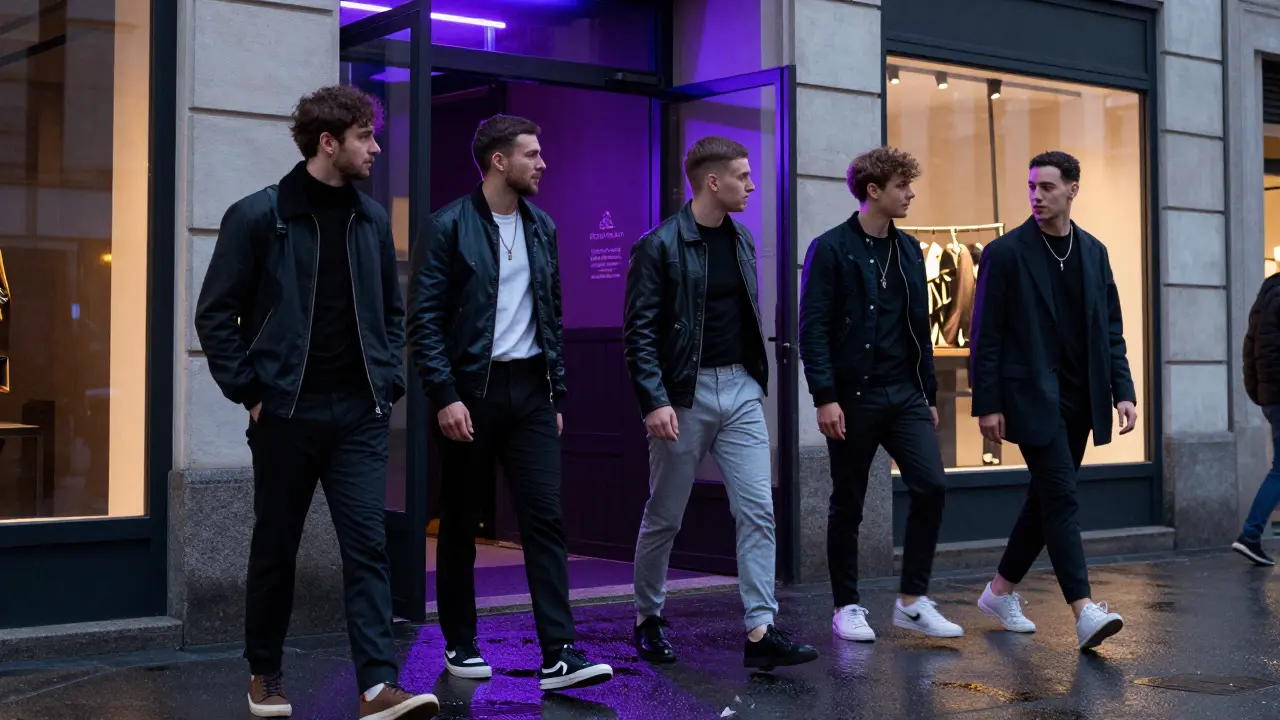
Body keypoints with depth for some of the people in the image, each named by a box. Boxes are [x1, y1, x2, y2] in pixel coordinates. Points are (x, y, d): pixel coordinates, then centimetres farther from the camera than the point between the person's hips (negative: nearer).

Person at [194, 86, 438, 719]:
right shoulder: (259, 216, -5)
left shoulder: (371, 219, 9)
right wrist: (250, 392, -7)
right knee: (276, 549, 10)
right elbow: (216, 314, -2)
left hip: (360, 413, 3)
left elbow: (392, 311, 18)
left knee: (367, 545, -5)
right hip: (287, 411, -3)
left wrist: (389, 381, 8)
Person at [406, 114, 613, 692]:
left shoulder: (541, 227, 11)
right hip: (471, 389, -4)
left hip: (530, 389, 4)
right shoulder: (450, 226, -6)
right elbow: (424, 319, -9)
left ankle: (559, 655, -6)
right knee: (460, 524, 6)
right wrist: (445, 397, -16)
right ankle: (461, 645, 20)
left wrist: (556, 397, 12)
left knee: (545, 518, -4)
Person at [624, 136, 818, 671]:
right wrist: (654, 400, -20)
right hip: (684, 396, -5)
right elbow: (639, 331, -12)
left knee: (758, 511, -4)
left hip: (740, 391, 5)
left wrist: (756, 377, 13)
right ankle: (647, 620, 26)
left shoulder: (742, 240, 10)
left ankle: (760, 632, -4)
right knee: (664, 517, 7)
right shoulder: (659, 246, -10)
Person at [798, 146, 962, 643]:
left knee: (931, 486, -7)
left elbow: (919, 327, 17)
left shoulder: (908, 250, 13)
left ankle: (912, 600, 4)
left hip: (905, 395, 5)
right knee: (848, 505, 4)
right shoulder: (831, 249, -6)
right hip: (853, 397, -5)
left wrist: (929, 394, 15)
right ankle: (847, 608, 17)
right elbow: (813, 328, -11)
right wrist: (824, 397, -17)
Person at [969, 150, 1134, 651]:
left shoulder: (1094, 252, 10)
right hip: (1032, 397, -6)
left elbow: (1111, 330, 13)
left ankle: (1001, 591, 26)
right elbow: (985, 336, -6)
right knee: (1062, 498, -12)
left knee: (1047, 497, 11)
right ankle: (1084, 611, -14)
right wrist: (986, 405, -10)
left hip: (1079, 400, 6)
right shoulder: (1005, 253, -5)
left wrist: (1123, 391, 3)